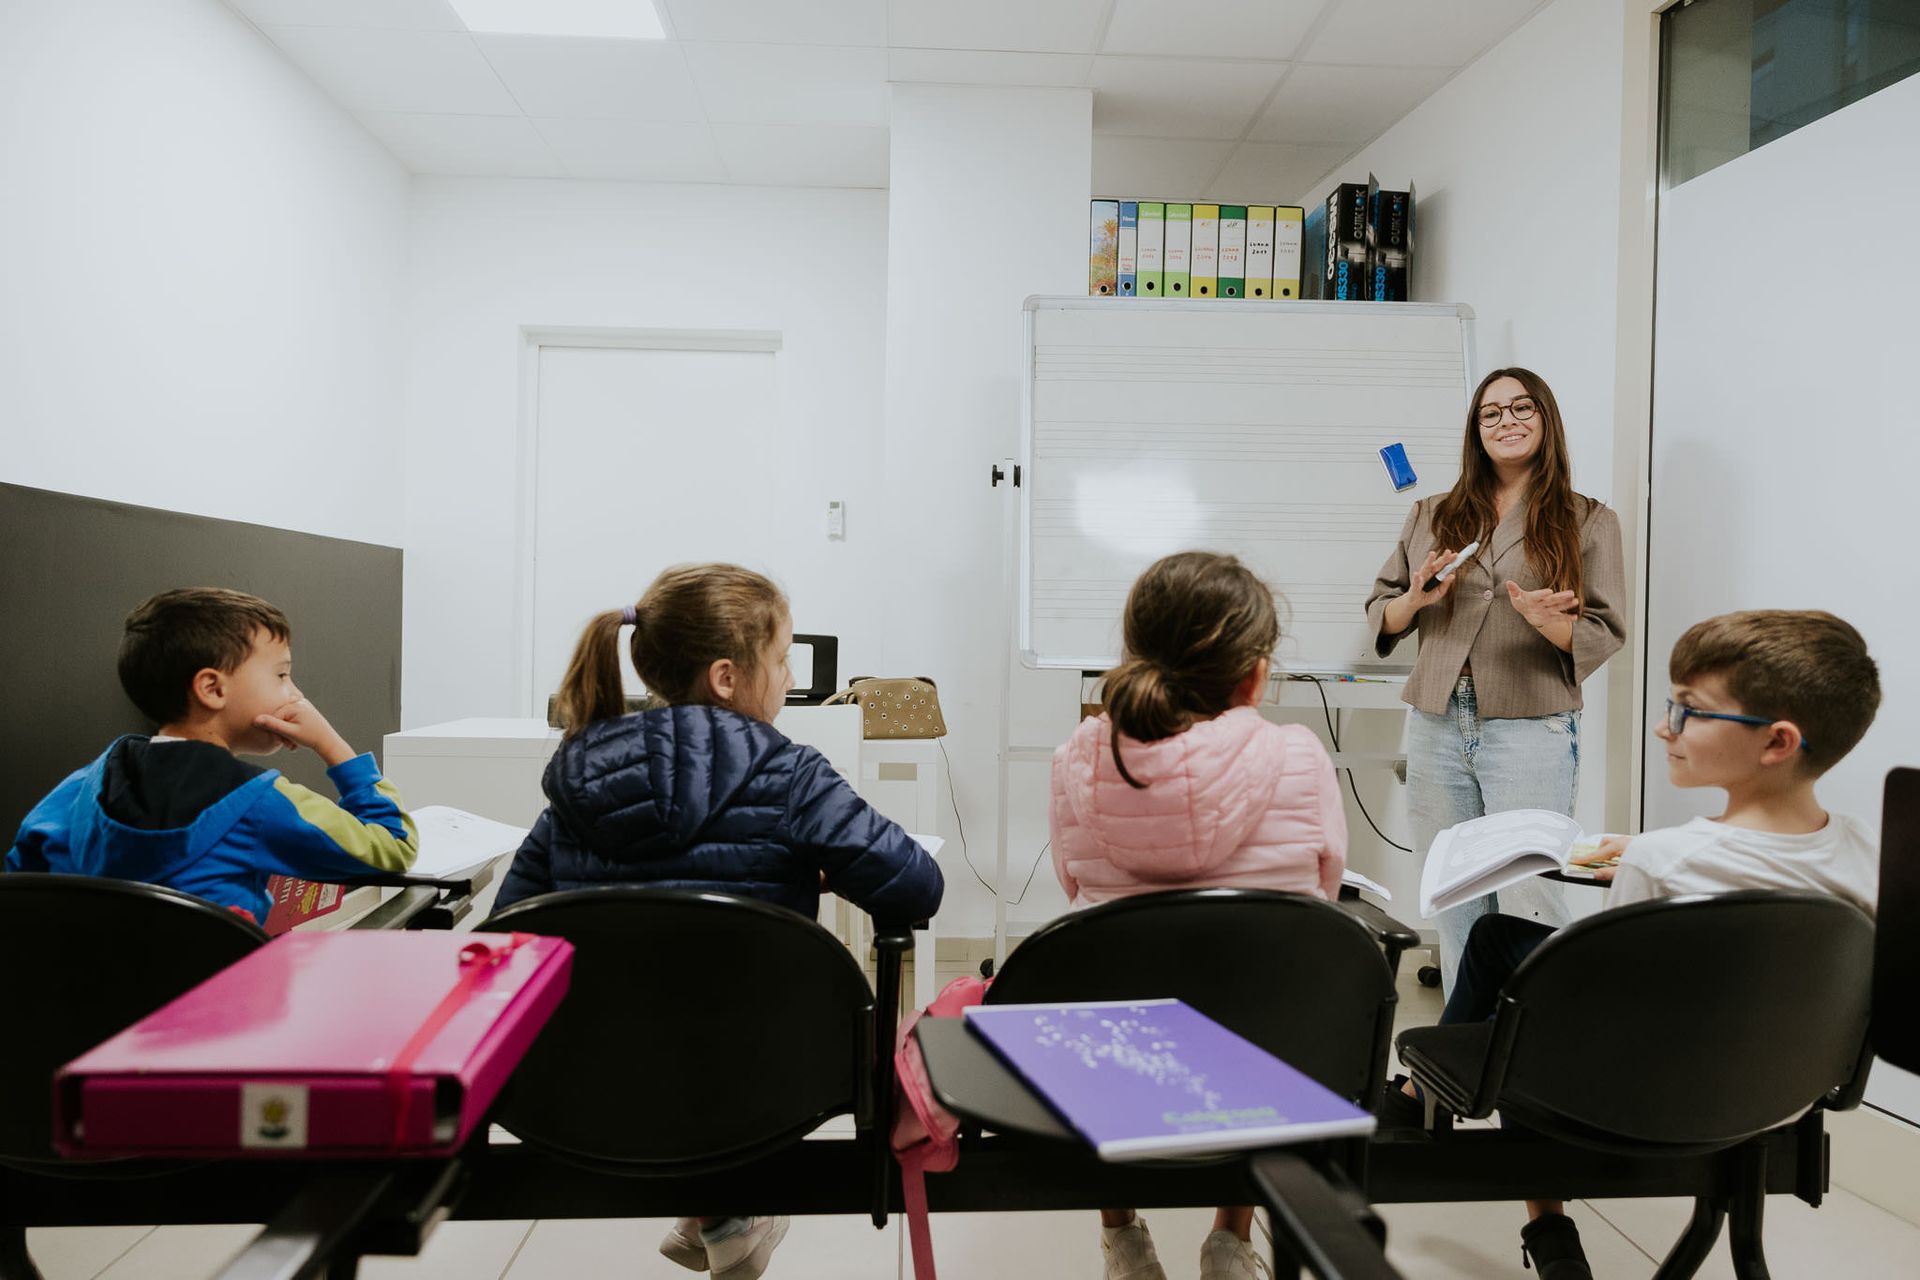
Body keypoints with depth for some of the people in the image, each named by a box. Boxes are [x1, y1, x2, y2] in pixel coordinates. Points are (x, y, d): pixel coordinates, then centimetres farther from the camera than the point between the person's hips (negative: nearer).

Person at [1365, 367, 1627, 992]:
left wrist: (1547, 620, -19)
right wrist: (1416, 600, -8)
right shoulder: (1430, 517, 14)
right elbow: (1379, 613, 13)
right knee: (1454, 905, 9)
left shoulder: (1588, 522, 6)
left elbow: (1603, 637, 1)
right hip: (1436, 727, 3)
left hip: (1532, 730, -3)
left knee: (1529, 905, -7)